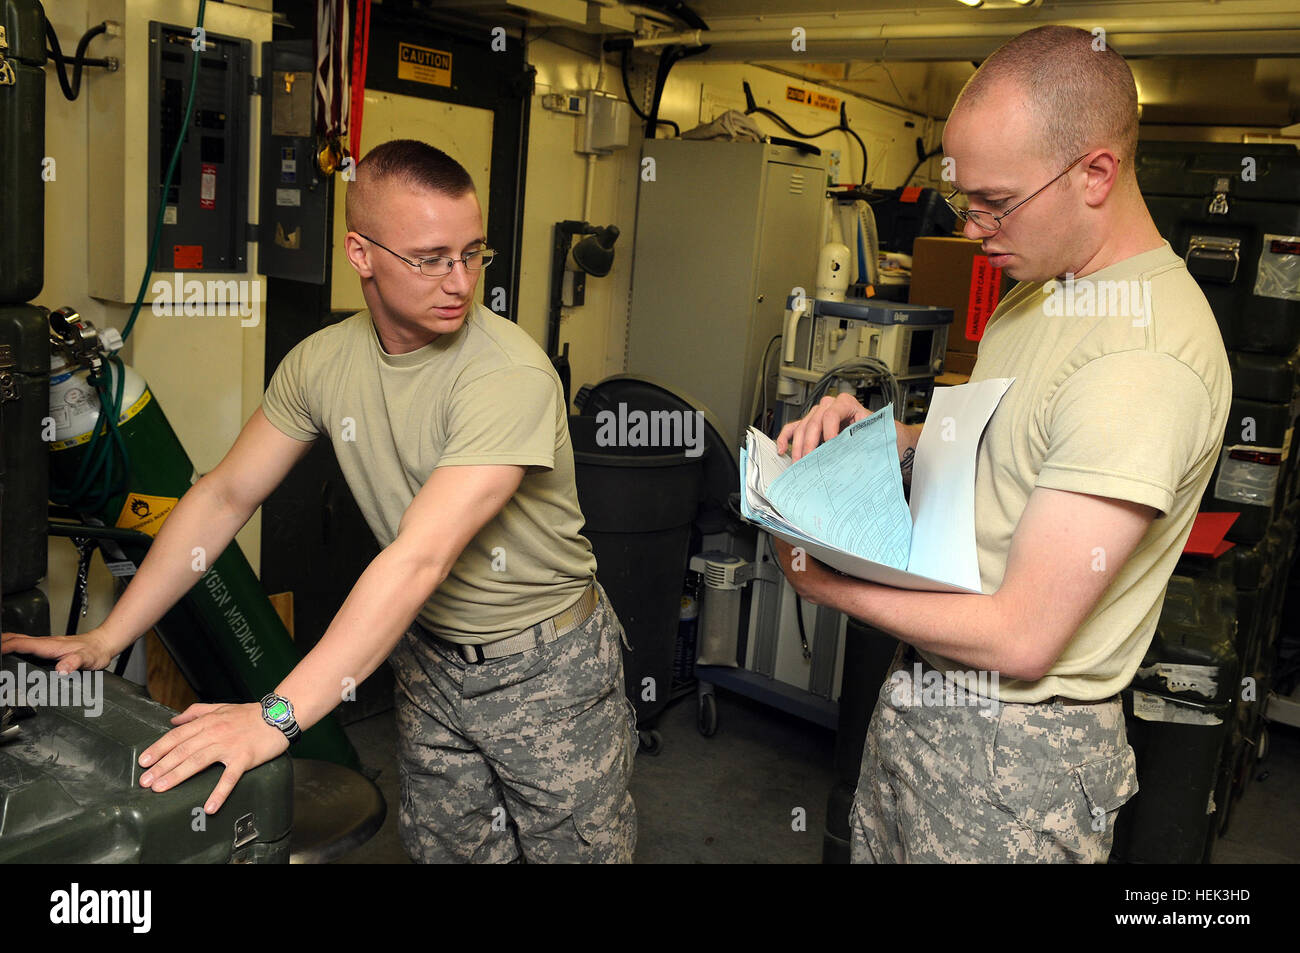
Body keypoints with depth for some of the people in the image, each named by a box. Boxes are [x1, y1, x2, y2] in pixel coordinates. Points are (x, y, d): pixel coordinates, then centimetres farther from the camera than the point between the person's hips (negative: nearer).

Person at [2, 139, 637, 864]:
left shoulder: (511, 373, -28)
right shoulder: (323, 362, -7)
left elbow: (418, 558, -35)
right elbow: (224, 496, 1)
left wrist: (276, 717, -38)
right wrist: (105, 640, -2)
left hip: (548, 664, -4)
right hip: (431, 653, 5)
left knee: (578, 850, 9)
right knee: (442, 848, 16)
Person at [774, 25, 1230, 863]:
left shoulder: (1142, 362, -27)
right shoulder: (1048, 286, 6)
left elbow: (1019, 638, -26)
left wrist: (824, 584, -14)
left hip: (1015, 755, -8)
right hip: (922, 700, 9)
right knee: (876, 850, 21)